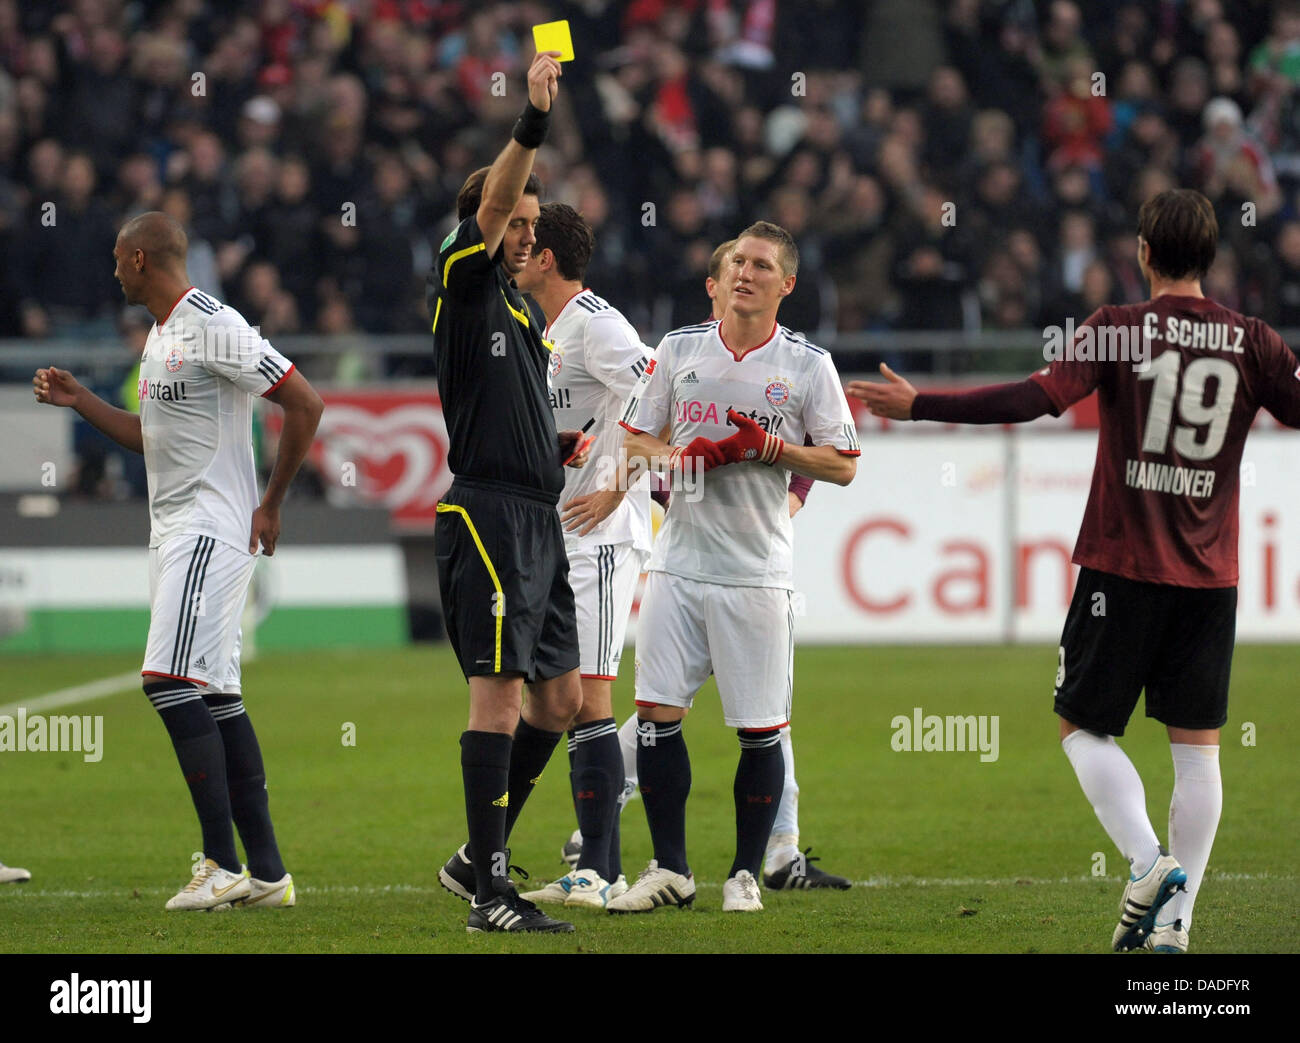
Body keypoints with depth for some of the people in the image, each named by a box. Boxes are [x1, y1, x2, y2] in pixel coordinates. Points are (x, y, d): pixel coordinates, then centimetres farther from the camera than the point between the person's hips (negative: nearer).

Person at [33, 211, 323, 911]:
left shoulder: (214, 327, -13)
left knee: (172, 682, -16)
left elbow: (304, 404, -15)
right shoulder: (159, 336, 18)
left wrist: (271, 505, -11)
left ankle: (222, 865, -15)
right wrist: (77, 401, 21)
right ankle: (267, 871, 7)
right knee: (215, 695, 7)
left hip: (212, 529, -10)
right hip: (172, 532, 10)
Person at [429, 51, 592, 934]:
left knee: (559, 697, 9)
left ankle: (478, 859, 20)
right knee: (499, 689, -12)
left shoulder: (527, 313, 21)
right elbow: (489, 207, -21)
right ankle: (490, 892, -13)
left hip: (538, 517, 9)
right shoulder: (464, 287, -3)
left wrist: (560, 447, 16)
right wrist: (534, 122, -33)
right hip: (487, 512, -9)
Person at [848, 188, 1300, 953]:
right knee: (1198, 746, 6)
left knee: (1085, 726, 10)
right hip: (1211, 575, 2)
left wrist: (918, 405, -13)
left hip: (1123, 566, -2)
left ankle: (1148, 862, -11)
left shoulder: (1119, 329, -6)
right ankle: (1175, 918, 2)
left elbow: (1041, 397, -16)